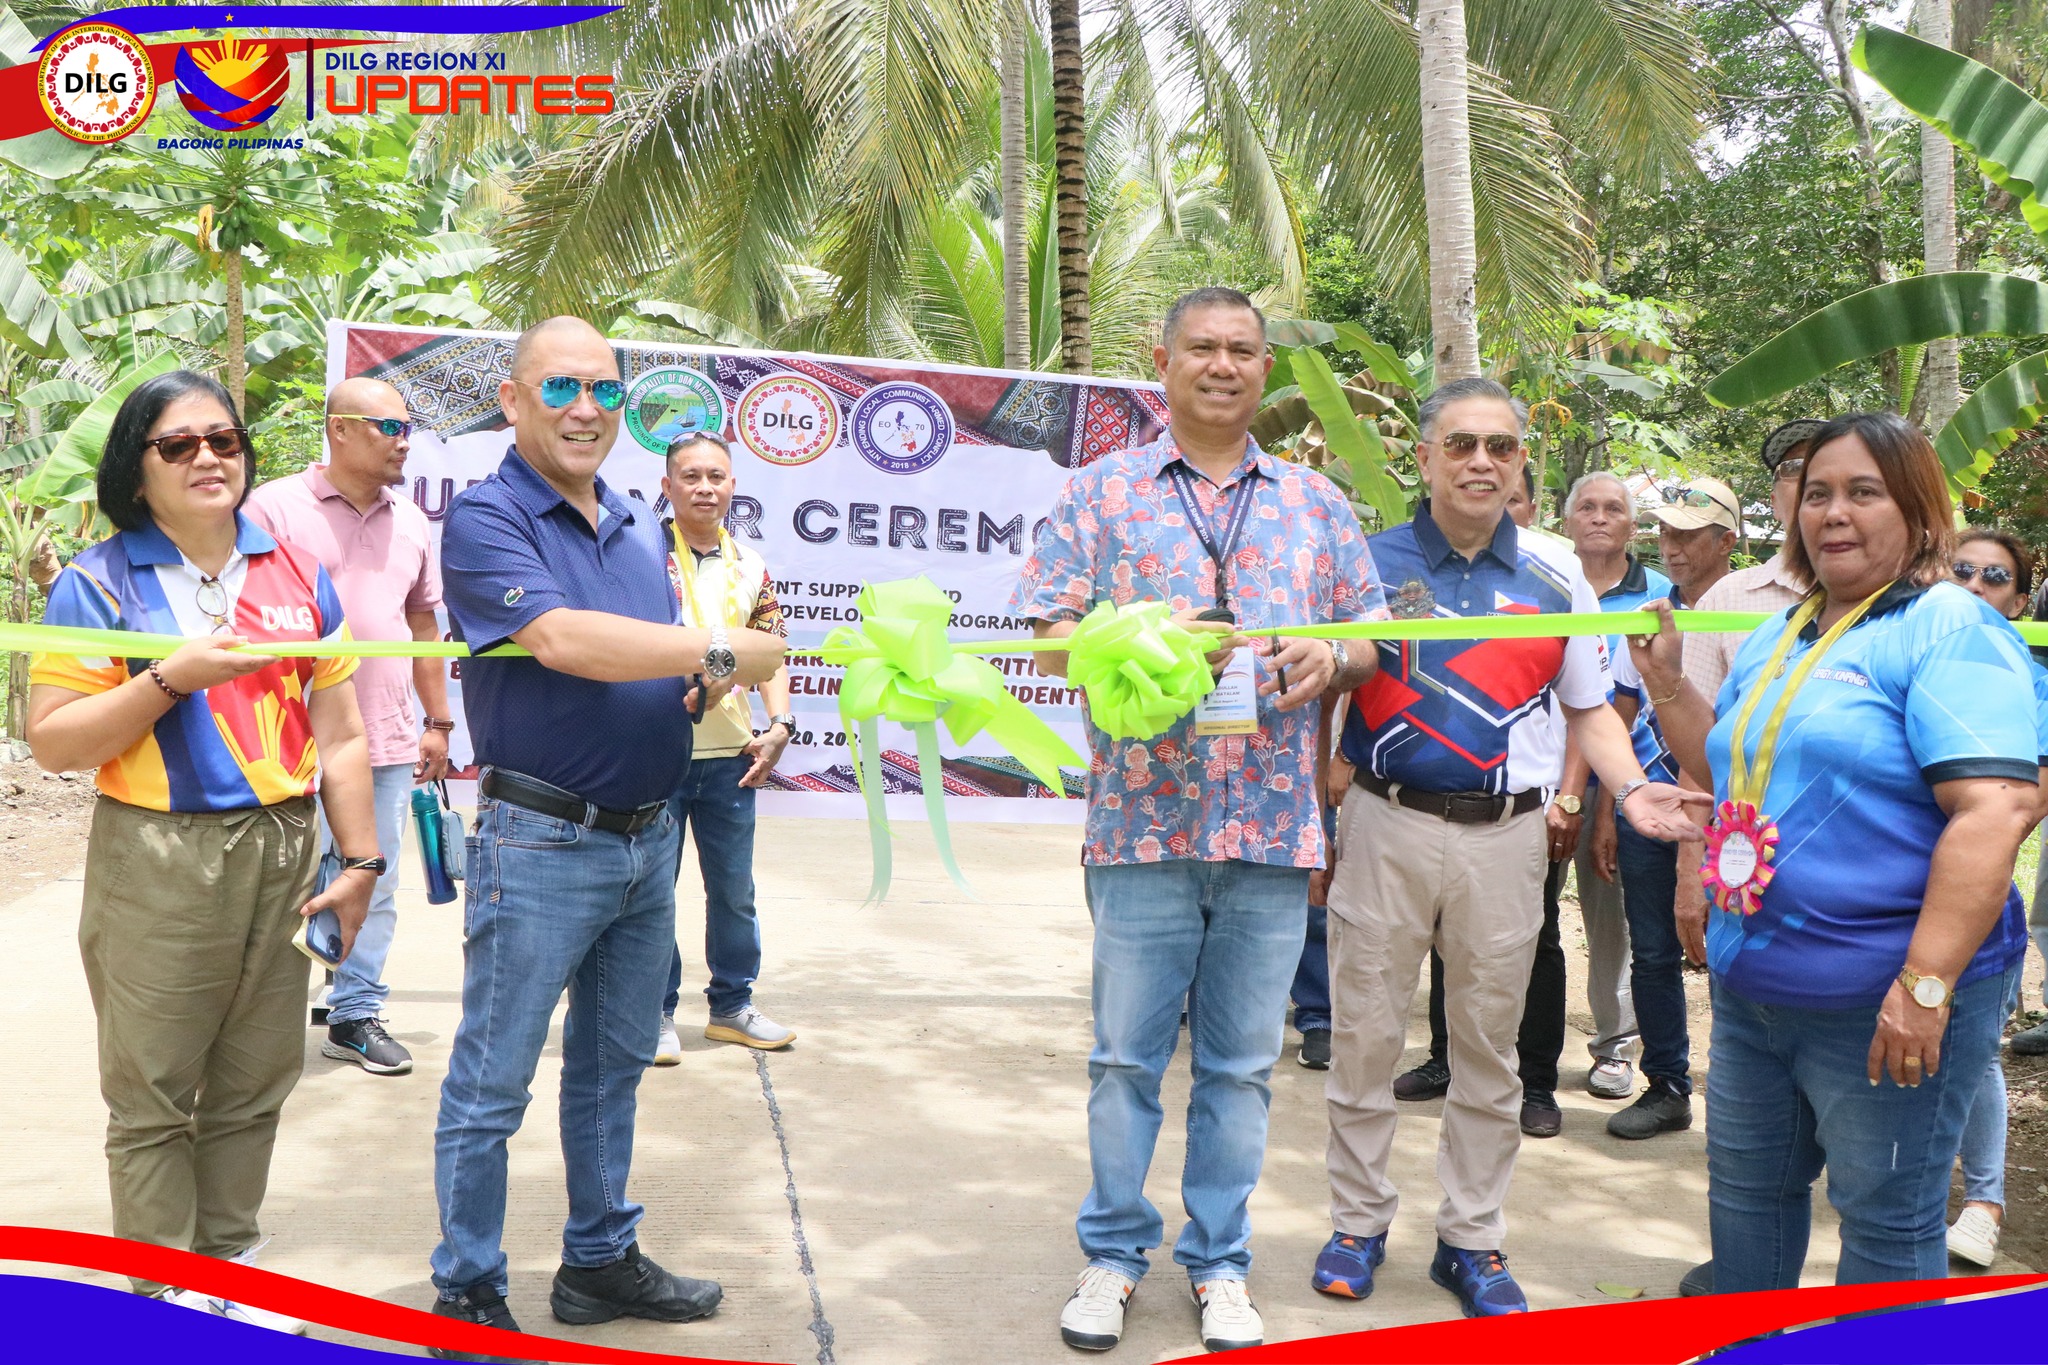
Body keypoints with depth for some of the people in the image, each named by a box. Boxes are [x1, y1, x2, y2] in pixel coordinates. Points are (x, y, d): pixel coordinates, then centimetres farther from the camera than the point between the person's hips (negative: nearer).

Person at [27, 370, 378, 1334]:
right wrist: (174, 676, -18)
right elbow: (52, 742, -8)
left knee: (253, 1085, 13)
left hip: (280, 857, 4)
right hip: (157, 866, -3)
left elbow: (339, 734, 9)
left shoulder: (298, 574, 8)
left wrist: (360, 860, 5)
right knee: (154, 1096, 5)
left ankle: (232, 1264, 28)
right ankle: (164, 1295, 19)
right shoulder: (98, 584, -3)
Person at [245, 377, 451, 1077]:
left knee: (374, 886, 9)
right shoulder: (275, 507, -3)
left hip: (389, 743, 5)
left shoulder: (410, 522, 13)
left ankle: (356, 1015, 20)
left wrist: (437, 722, 16)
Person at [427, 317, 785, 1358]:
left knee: (614, 1064, 18)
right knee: (491, 1082, 3)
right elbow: (562, 638, -25)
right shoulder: (485, 519, -10)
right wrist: (723, 650, -21)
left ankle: (601, 1259, 33)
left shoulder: (639, 525, 13)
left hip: (648, 837, 8)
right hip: (541, 842, -7)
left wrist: (709, 681, -6)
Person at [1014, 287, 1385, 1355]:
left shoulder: (1316, 503, 12)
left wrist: (1331, 656, -8)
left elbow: (1370, 640, 15)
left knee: (1242, 1063, 10)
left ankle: (1218, 1262, 26)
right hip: (1144, 821, -2)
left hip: (1274, 827, 2)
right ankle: (1113, 1253, 25)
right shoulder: (1104, 493, 5)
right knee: (1126, 1056, 7)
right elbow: (1047, 636, 1)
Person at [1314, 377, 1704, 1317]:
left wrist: (1632, 791, -5)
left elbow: (1589, 709, 13)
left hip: (1506, 835, 2)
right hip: (1386, 825, -1)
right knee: (1365, 1035, 4)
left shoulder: (1556, 578, 7)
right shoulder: (1370, 561, 2)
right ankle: (1358, 1223, 21)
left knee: (1488, 1045, 10)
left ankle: (1471, 1239, 23)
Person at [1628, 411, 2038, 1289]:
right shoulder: (1776, 639, 13)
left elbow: (1996, 807, -24)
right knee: (1745, 1188, 21)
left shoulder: (1951, 632, -14)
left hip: (1884, 998, -8)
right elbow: (1727, 768, 24)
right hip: (1753, 986, 8)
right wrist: (1666, 682, 10)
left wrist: (1927, 983, -28)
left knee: (1887, 1221, 7)